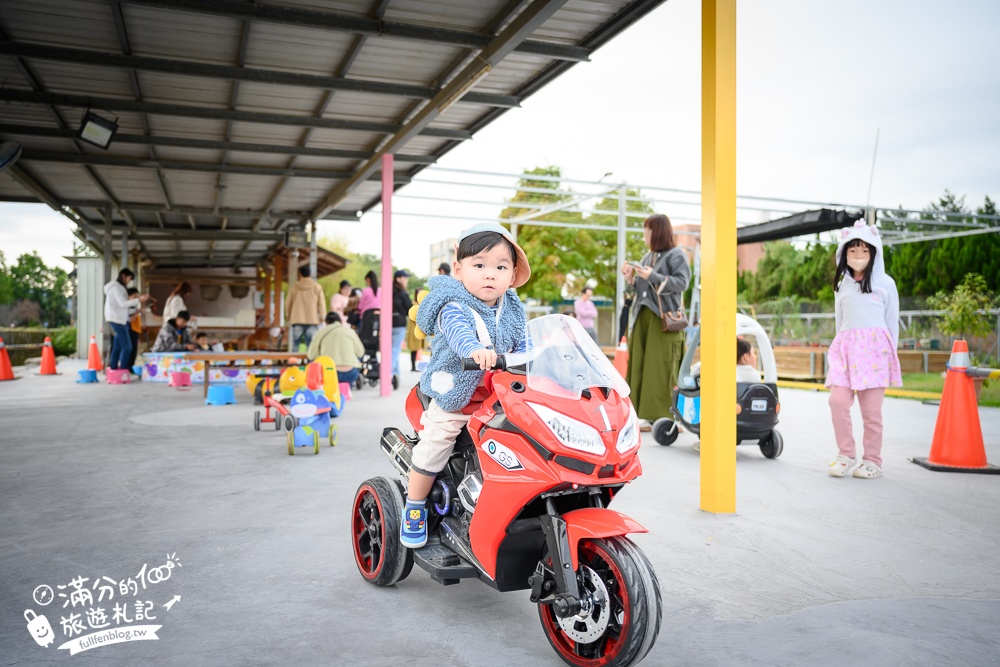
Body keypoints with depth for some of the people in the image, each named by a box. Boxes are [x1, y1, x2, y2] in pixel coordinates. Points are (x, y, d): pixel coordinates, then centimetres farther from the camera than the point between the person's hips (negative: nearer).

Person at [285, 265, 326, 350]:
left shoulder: (294, 287, 4)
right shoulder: (317, 287, 2)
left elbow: (288, 303, 9)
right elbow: (321, 303, 1)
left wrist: (287, 317, 21)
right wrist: (322, 318, 8)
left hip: (297, 320, 1)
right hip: (312, 320, -1)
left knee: (295, 344, 3)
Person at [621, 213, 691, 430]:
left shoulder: (675, 255, -1)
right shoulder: (647, 257, 20)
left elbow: (682, 282, -13)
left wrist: (653, 277, -18)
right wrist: (630, 277, 4)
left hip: (664, 320, -7)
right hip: (642, 317, 7)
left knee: (661, 369, -9)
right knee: (640, 366, 3)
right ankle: (645, 415, 7)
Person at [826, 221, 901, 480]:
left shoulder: (885, 283, 7)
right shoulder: (842, 285, 17)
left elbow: (892, 322, 8)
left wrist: (891, 353, 5)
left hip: (874, 347, -3)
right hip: (845, 347, 3)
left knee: (871, 408, -3)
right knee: (838, 400, -12)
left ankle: (872, 460, 7)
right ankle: (846, 454, 0)